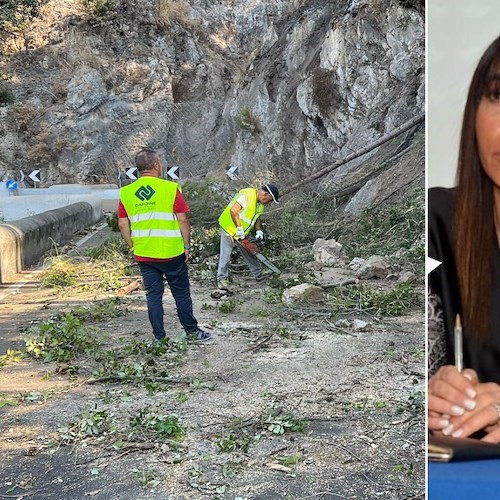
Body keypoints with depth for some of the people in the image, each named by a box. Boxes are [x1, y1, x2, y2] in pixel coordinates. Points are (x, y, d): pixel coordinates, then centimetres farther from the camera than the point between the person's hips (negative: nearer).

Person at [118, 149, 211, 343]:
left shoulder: (126, 193, 1)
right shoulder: (170, 188, -9)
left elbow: (123, 224, 3)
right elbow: (183, 220, -10)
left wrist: (133, 247, 13)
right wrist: (187, 246, -1)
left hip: (143, 254, 3)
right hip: (172, 252, -3)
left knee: (153, 295, 11)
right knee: (181, 293, 10)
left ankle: (159, 338, 15)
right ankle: (191, 331, 21)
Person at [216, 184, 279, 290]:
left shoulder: (261, 203, 2)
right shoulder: (247, 195, -27)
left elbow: (257, 218, 14)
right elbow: (233, 210, -35)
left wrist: (259, 231, -2)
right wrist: (239, 228, -34)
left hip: (242, 233, 8)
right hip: (229, 227, -8)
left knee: (250, 254, 13)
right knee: (225, 254, -7)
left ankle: (259, 275, 22)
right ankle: (222, 279, -2)